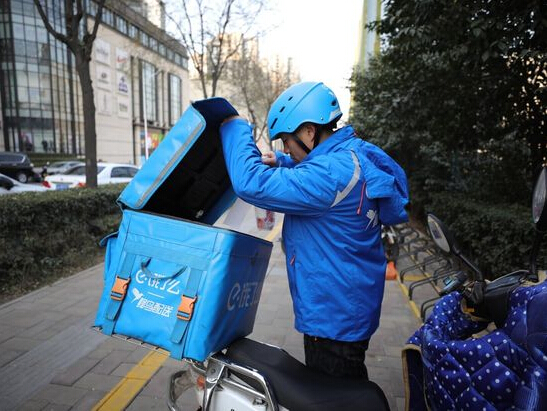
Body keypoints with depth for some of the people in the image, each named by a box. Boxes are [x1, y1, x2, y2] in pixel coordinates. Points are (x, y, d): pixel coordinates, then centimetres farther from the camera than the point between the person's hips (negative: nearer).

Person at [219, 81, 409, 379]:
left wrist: (236, 128, -18)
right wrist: (281, 162, 4)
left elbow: (252, 183, -33)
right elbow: (308, 170, 23)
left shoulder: (330, 173, -29)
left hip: (334, 318, -10)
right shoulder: (355, 154, 4)